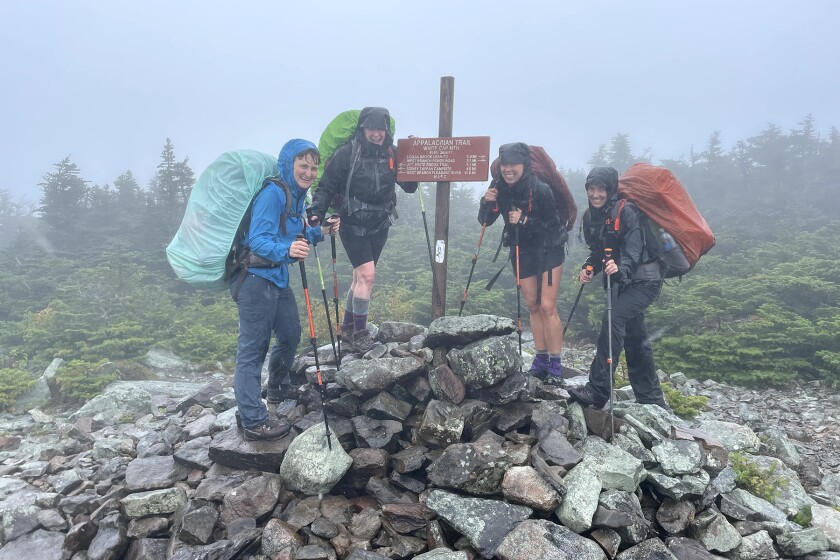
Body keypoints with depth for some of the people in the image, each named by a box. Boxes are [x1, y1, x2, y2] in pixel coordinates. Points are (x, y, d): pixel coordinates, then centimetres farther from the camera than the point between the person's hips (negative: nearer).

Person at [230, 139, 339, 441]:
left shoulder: (297, 195, 12)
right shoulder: (272, 194, -17)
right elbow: (258, 240, -24)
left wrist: (319, 232, 8)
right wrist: (286, 250, -40)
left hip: (278, 277, 10)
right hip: (255, 279, -10)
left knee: (290, 335, 20)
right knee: (252, 349, -4)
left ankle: (279, 391, 42)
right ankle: (253, 422, 2)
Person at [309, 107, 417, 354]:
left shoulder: (392, 154, 1)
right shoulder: (347, 153, -11)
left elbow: (410, 187, 1)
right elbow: (327, 186, -9)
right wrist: (316, 212, -23)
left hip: (379, 226, 5)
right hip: (352, 225, -5)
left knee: (361, 276, 14)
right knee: (367, 274, -15)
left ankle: (347, 327, 30)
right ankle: (359, 332, -1)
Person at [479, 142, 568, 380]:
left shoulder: (540, 189, -24)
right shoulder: (499, 188, -9)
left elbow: (553, 224, -20)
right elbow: (485, 221, -2)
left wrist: (525, 220, -33)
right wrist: (486, 202, -21)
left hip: (548, 250, -5)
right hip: (522, 252, 5)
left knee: (547, 306, -10)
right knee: (532, 306, 10)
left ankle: (555, 363, -2)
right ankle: (541, 359, 20)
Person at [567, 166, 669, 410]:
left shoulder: (626, 212, -17)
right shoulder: (590, 217, 5)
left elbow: (634, 250, -26)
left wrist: (620, 269, -44)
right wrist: (589, 268, -7)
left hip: (644, 280, -8)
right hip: (622, 281, 8)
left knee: (613, 317, -25)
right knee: (633, 335, 13)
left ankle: (597, 390, -25)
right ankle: (652, 399, 26)